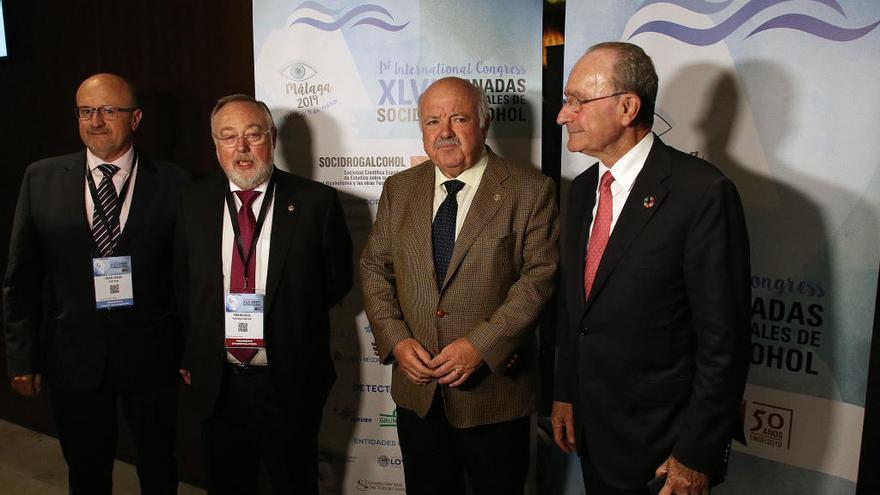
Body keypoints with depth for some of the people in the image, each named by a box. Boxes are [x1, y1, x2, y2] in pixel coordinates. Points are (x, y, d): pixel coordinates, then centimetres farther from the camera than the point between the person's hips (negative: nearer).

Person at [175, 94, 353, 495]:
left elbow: (337, 280, 1)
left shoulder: (316, 202, -9)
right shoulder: (194, 203, 2)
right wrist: (190, 357, 9)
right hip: (216, 384, 3)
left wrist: (290, 314, -4)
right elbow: (183, 285, 10)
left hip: (289, 384, -3)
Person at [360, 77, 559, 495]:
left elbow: (541, 275, -12)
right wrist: (397, 340, -8)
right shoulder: (399, 189, 6)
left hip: (495, 389, -3)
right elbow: (374, 269, 6)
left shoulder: (530, 190, -7)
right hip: (416, 387, 4)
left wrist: (481, 345, -19)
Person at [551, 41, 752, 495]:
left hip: (663, 442, -6)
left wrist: (697, 456, -14)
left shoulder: (702, 193, -19)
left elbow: (723, 339, -18)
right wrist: (564, 393, 11)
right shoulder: (582, 189, 4)